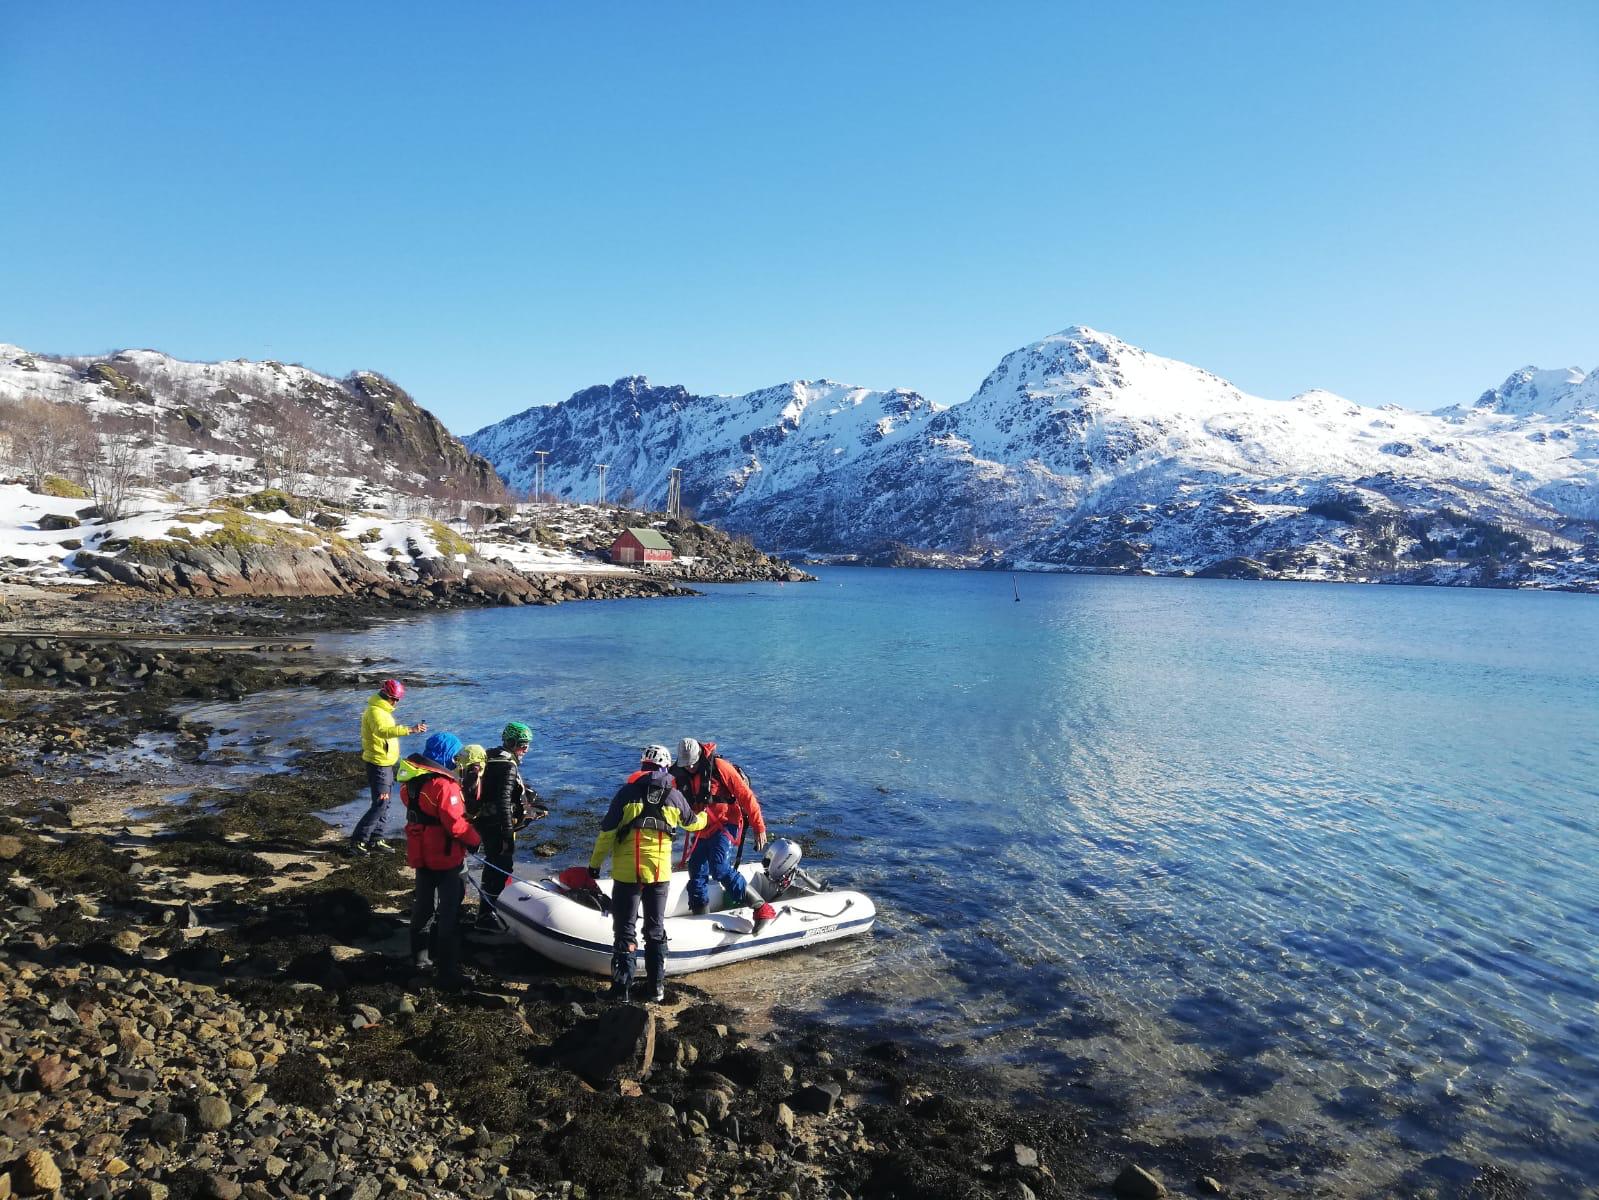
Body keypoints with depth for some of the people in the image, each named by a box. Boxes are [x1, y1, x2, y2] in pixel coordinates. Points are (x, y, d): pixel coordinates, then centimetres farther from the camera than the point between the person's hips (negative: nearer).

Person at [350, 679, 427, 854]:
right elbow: (383, 731, -41)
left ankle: (375, 839, 25)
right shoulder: (375, 712, -21)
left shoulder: (382, 710, 12)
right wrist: (409, 729, -50)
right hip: (378, 764, -10)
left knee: (384, 802, 16)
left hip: (386, 764, 10)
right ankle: (357, 841, -5)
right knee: (380, 804, -10)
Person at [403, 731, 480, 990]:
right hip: (445, 858, -8)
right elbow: (456, 825, -25)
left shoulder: (413, 779, 0)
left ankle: (420, 957, 37)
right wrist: (474, 840, -10)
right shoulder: (444, 785, -26)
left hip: (420, 855, 8)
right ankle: (447, 972, 9)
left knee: (423, 905, 22)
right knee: (448, 913, 2)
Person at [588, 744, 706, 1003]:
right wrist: (704, 816, 44)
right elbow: (692, 823, 21)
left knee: (624, 930, 8)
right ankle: (656, 987, 19)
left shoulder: (627, 792, -7)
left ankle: (622, 987, 8)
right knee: (656, 930, 16)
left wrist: (595, 862, 3)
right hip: (660, 873, 3)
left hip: (626, 873, -2)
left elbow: (607, 831, -7)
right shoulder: (674, 796, 2)